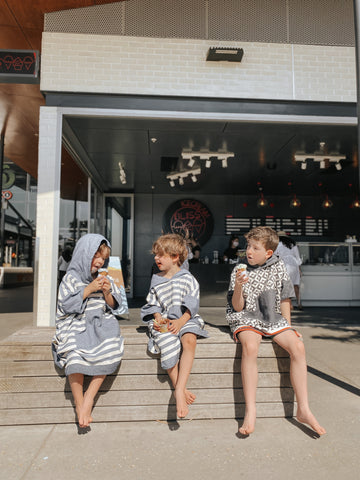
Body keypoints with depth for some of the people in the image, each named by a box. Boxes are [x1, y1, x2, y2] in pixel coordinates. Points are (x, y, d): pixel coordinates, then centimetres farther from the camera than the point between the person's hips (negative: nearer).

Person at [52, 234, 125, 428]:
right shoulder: (71, 277, 2)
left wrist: (107, 293, -7)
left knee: (111, 347, -26)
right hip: (76, 325, -3)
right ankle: (79, 405, -14)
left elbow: (113, 306, 13)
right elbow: (66, 305, -8)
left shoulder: (105, 278, 12)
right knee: (74, 353, -31)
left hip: (99, 324, 3)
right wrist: (89, 289, -13)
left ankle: (89, 396, -12)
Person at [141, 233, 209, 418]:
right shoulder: (156, 280, 17)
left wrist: (181, 321, -18)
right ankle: (180, 389, -20)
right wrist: (158, 317, -5)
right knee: (166, 342, -29)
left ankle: (179, 389, -33)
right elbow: (152, 305, 16)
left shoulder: (187, 278, 5)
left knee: (189, 340, -33)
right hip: (163, 321, 2)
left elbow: (191, 305, -2)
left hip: (185, 320, -2)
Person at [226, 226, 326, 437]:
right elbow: (238, 307, -1)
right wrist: (238, 287, -17)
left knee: (298, 345, -23)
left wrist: (288, 325, 7)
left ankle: (304, 409, -11)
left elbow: (284, 300, 13)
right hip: (247, 319, -2)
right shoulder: (240, 270, 1)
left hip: (273, 319, 2)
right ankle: (250, 411, -26)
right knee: (250, 346, -33)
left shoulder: (278, 266, 6)